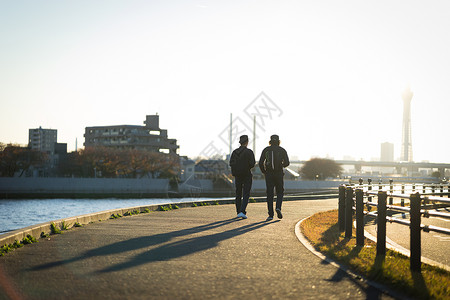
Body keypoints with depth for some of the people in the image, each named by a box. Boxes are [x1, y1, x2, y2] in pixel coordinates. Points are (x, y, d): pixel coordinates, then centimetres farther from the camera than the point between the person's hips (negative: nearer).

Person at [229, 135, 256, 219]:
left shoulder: (235, 152, 2)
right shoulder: (249, 152, -9)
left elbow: (231, 163, -7)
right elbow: (252, 164, -16)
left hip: (237, 176, 4)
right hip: (247, 175, -4)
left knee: (238, 195, 14)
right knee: (246, 195, -3)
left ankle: (239, 212, 17)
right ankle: (242, 211, -17)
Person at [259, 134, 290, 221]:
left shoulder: (266, 150, 6)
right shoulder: (282, 150, 3)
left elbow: (260, 163, 1)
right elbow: (287, 163, -4)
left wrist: (263, 172, 18)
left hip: (268, 174, 1)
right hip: (279, 174, -1)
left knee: (270, 194, 4)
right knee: (280, 192, 15)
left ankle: (270, 215, -2)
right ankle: (278, 207, -10)